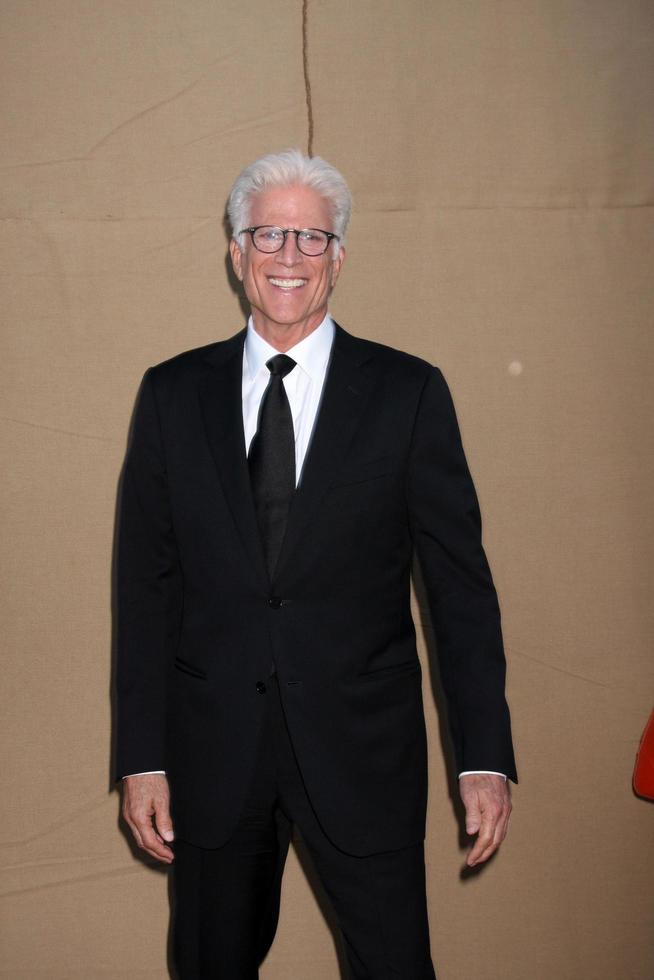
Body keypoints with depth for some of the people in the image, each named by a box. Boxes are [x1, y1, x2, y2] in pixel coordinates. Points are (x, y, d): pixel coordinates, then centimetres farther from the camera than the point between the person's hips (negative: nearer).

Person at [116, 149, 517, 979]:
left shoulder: (407, 393, -2)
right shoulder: (172, 394, 3)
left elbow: (460, 581, -2)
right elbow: (146, 585, 3)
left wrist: (484, 757, -6)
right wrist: (142, 758, -1)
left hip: (363, 752, -1)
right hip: (212, 753, 2)